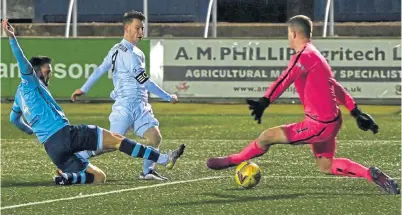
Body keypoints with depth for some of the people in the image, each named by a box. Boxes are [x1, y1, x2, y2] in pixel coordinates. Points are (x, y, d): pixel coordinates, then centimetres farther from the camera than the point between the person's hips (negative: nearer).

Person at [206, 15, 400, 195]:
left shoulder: (304, 55, -15)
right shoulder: (315, 56, 17)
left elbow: (285, 80, -30)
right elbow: (335, 87, 22)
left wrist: (264, 102, -41)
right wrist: (356, 111, 26)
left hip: (319, 124, -10)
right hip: (330, 120, 10)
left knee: (267, 136, -3)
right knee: (326, 166, 17)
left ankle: (231, 161, 12)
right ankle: (372, 174, 8)